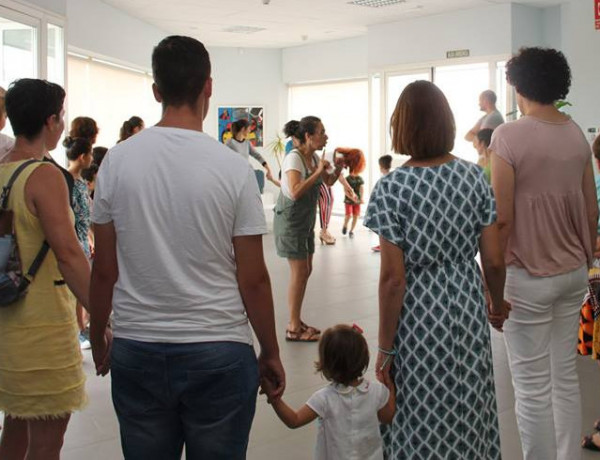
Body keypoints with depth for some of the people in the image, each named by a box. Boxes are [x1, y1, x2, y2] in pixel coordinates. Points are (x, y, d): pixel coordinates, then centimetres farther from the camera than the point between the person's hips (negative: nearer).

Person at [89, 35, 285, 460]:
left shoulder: (117, 161, -3)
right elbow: (253, 278, -6)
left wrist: (98, 341, 15)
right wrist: (271, 353, 6)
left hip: (136, 350, 2)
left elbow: (104, 271, 1)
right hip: (219, 352, -2)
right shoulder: (234, 168, -9)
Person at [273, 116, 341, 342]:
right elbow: (295, 192, -32)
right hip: (290, 219, -9)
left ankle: (297, 321, 23)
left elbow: (328, 182, 17)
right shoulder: (294, 158, -20)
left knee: (305, 270, 12)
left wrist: (338, 167, -1)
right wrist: (318, 172, -26)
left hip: (306, 219, 9)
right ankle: (293, 328, 3)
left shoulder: (314, 157, 6)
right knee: (299, 272, -6)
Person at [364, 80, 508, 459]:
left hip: (419, 317, -4)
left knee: (422, 427, 12)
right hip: (468, 311, 4)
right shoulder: (474, 176, -3)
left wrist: (385, 348, -6)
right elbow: (494, 261, -2)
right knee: (470, 419, 19)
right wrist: (498, 303, 18)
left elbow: (393, 278, -15)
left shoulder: (391, 188, -14)